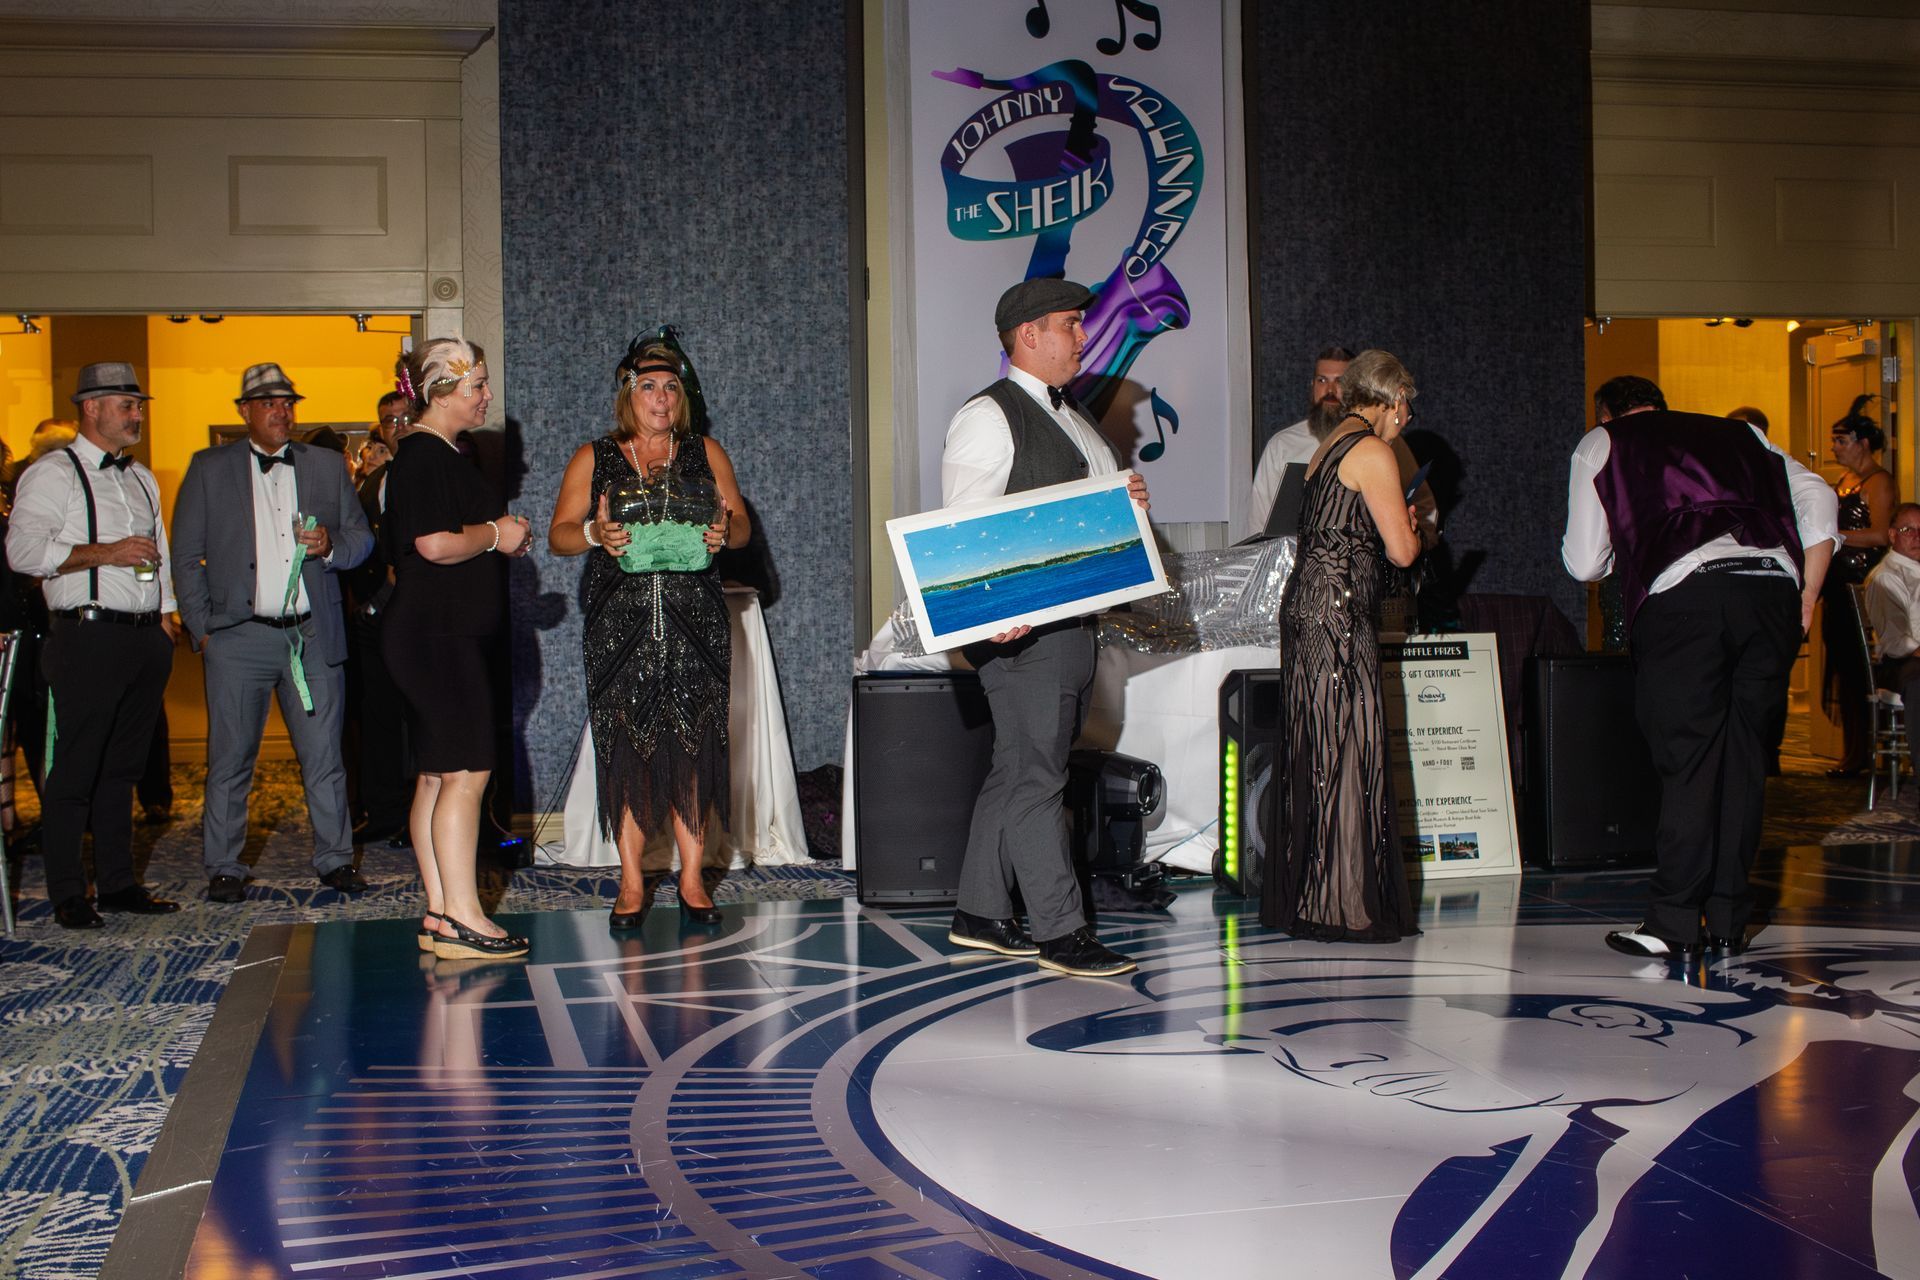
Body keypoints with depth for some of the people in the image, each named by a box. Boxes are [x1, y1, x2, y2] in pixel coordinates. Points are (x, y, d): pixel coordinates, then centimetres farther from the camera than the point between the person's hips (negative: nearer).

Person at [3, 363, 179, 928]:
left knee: (122, 767, 12)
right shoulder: (52, 474, -3)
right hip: (89, 637, -7)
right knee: (75, 769, -3)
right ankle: (68, 895, 4)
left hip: (146, 636, 7)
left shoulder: (141, 479, 20)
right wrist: (105, 553, -17)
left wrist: (166, 619, 15)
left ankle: (118, 882, 18)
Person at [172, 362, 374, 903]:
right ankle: (224, 869, 12)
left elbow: (362, 536, 14)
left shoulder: (327, 465, 13)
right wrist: (201, 627, -3)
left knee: (324, 757, 5)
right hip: (239, 637, -2)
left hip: (313, 635, 2)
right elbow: (185, 555, 5)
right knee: (230, 760, 2)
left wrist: (331, 546, -9)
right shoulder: (210, 468, 7)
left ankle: (335, 859, 15)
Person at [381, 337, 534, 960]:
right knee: (465, 772, -10)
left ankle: (438, 917, 11)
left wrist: (500, 535, 14)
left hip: (444, 634, 11)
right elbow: (435, 542, -23)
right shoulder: (426, 454, -13)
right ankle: (461, 918, -8)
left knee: (437, 775, 9)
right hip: (438, 633, -11)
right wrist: (496, 534, -8)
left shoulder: (436, 454, 20)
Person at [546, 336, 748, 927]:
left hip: (695, 623, 1)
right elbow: (559, 535, 6)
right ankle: (631, 883, 6)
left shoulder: (706, 453, 13)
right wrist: (595, 534, -16)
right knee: (626, 750, -3)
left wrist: (724, 532, -12)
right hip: (621, 625, 0)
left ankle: (691, 880, 6)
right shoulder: (592, 459, 10)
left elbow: (742, 525, 12)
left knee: (693, 748, -2)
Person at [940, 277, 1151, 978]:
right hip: (1018, 629, -9)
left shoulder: (1071, 416, 19)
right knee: (1035, 776, -6)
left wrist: (1129, 500, 5)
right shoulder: (987, 418, -10)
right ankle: (1061, 933, -2)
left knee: (1014, 769, 13)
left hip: (1070, 622, 9)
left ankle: (979, 914, 21)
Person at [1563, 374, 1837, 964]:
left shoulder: (1601, 444, 21)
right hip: (1773, 589, 3)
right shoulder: (1739, 434, 30)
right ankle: (1728, 924, 16)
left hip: (1682, 593, -3)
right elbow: (1816, 496, 16)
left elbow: (1584, 563, 15)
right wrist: (1806, 597, 16)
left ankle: (1674, 927, 1)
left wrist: (1622, 539, 37)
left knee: (1686, 758, 0)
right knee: (1744, 755, 11)